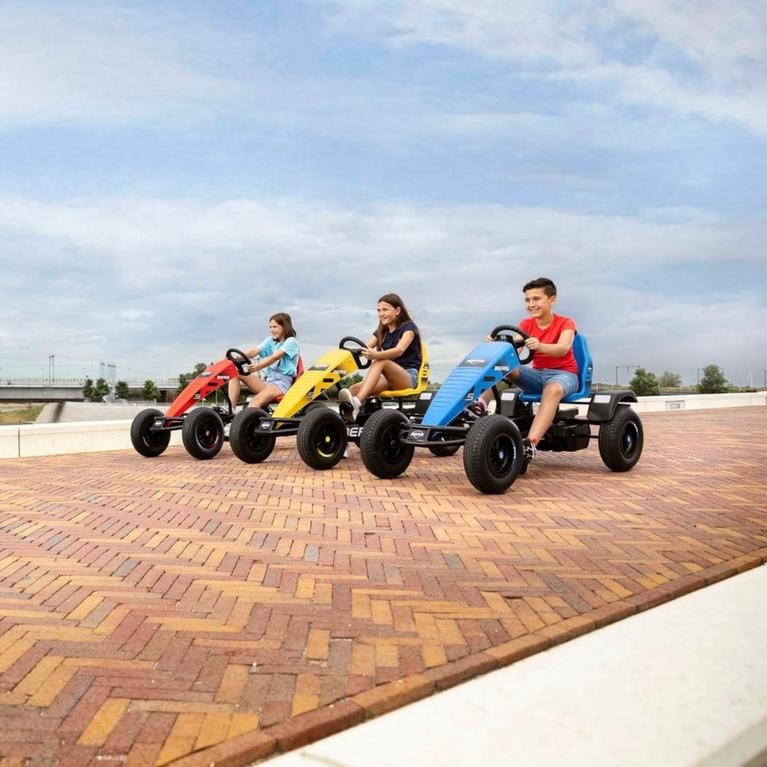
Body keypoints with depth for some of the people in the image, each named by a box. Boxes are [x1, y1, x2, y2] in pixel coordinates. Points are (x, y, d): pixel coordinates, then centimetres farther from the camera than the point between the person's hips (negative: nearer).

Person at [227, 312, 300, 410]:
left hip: (282, 381, -7)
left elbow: (275, 357, -21)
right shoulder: (270, 340, 16)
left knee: (255, 402, -33)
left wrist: (257, 367, -37)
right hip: (267, 379, 7)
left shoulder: (291, 341, -4)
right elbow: (255, 351, -1)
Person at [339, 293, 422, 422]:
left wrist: (376, 355, -40)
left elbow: (399, 350, -21)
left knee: (379, 362, -35)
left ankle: (356, 403, -54)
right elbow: (364, 349, 2)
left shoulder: (409, 327, 0)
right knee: (355, 388, -23)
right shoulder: (381, 332, 19)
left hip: (409, 377, -6)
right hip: (388, 379, 6)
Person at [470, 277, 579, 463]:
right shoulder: (526, 324, 5)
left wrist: (539, 346, -50)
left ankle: (530, 443, -57)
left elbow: (563, 348, -29)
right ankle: (481, 402, -38)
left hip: (564, 373, -5)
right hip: (537, 373, 5)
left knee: (553, 389, -40)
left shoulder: (565, 323, -8)